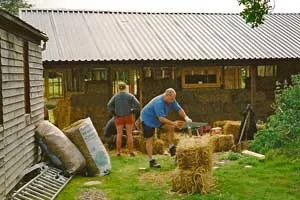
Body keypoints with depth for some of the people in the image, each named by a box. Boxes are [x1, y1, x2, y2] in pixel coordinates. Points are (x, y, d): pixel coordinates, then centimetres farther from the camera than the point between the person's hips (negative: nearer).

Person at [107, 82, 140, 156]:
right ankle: (131, 152, 4)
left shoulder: (115, 96, 0)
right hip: (129, 117, -1)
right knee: (129, 134, 3)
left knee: (119, 135, 6)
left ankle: (118, 152, 6)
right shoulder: (130, 96, -3)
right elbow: (137, 104, -13)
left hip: (119, 117, 1)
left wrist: (114, 114, -1)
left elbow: (109, 105, -9)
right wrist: (133, 112, -2)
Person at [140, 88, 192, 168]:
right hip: (147, 119, -8)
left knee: (170, 127, -8)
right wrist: (173, 123, -46)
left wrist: (186, 117, -25)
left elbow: (179, 109, -8)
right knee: (149, 140, -6)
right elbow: (161, 118, -41)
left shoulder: (171, 100, -12)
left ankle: (171, 147, 4)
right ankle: (151, 161, 1)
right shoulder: (158, 103, -36)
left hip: (158, 120, 8)